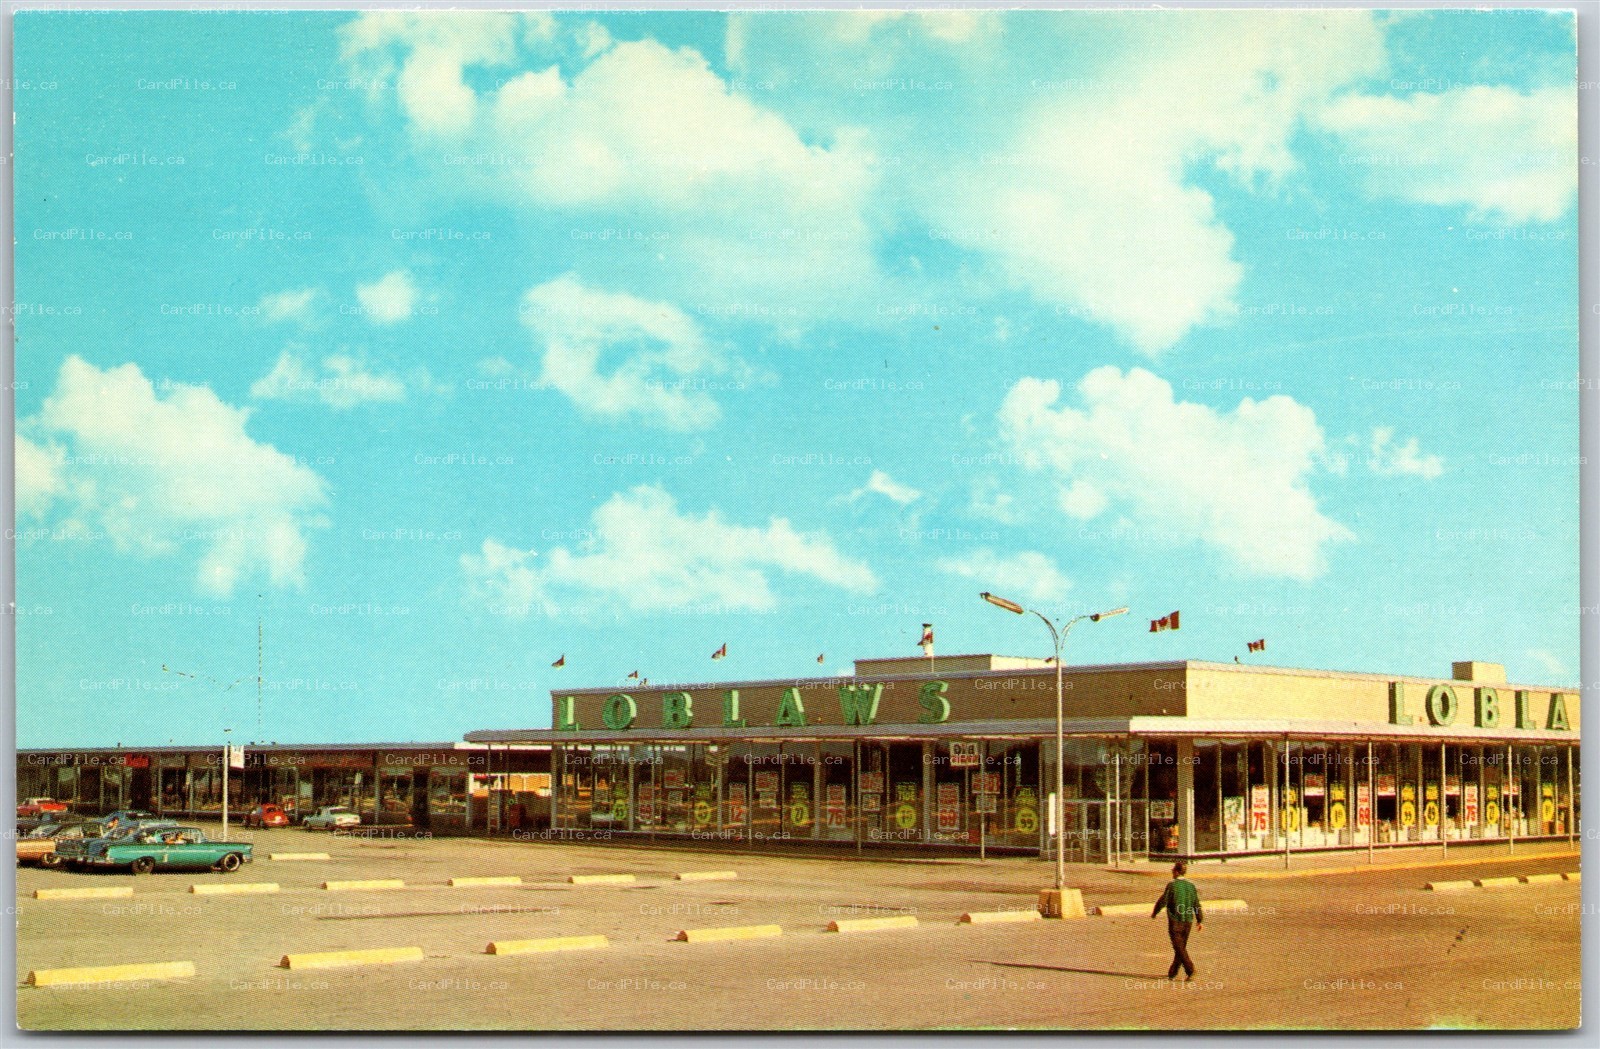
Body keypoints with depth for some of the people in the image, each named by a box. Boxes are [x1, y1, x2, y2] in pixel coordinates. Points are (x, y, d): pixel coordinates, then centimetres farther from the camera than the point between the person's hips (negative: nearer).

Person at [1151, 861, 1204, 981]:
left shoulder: (1172, 885, -11)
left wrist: (1154, 913, 7)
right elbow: (1197, 905, 6)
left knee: (1179, 947, -2)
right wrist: (1199, 920, 16)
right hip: (1188, 921, 5)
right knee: (1182, 947, 14)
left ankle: (1190, 970, -16)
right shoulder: (1191, 885, 3)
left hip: (1175, 921, -5)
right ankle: (1172, 974, 21)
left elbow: (1163, 901, -9)